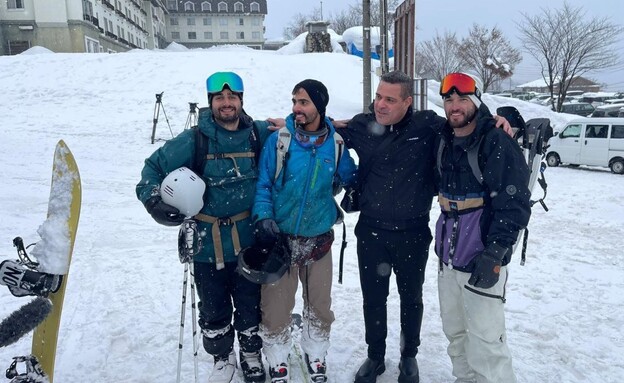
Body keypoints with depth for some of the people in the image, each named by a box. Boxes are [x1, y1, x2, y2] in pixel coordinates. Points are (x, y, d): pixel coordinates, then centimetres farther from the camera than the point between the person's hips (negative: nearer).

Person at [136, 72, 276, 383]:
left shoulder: (259, 134, -4)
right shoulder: (193, 140, -9)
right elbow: (154, 167, 1)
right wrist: (153, 199, -14)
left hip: (249, 242, 1)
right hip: (207, 245, -1)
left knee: (250, 305, 17)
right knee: (214, 309, 15)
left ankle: (251, 355, 43)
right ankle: (223, 358, 41)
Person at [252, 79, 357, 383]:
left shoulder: (335, 144, -1)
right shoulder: (278, 139, -8)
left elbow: (351, 178, 14)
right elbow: (263, 184, -6)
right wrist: (263, 218, -17)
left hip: (318, 240, 2)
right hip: (280, 238, -2)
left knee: (319, 305, 14)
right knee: (275, 306, 5)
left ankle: (316, 356, 39)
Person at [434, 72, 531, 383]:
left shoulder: (498, 143, -14)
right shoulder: (445, 141, 8)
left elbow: (515, 204, -17)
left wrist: (494, 253, -21)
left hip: (482, 260, -7)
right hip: (448, 255, 7)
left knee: (484, 339, -3)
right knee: (454, 331, 19)